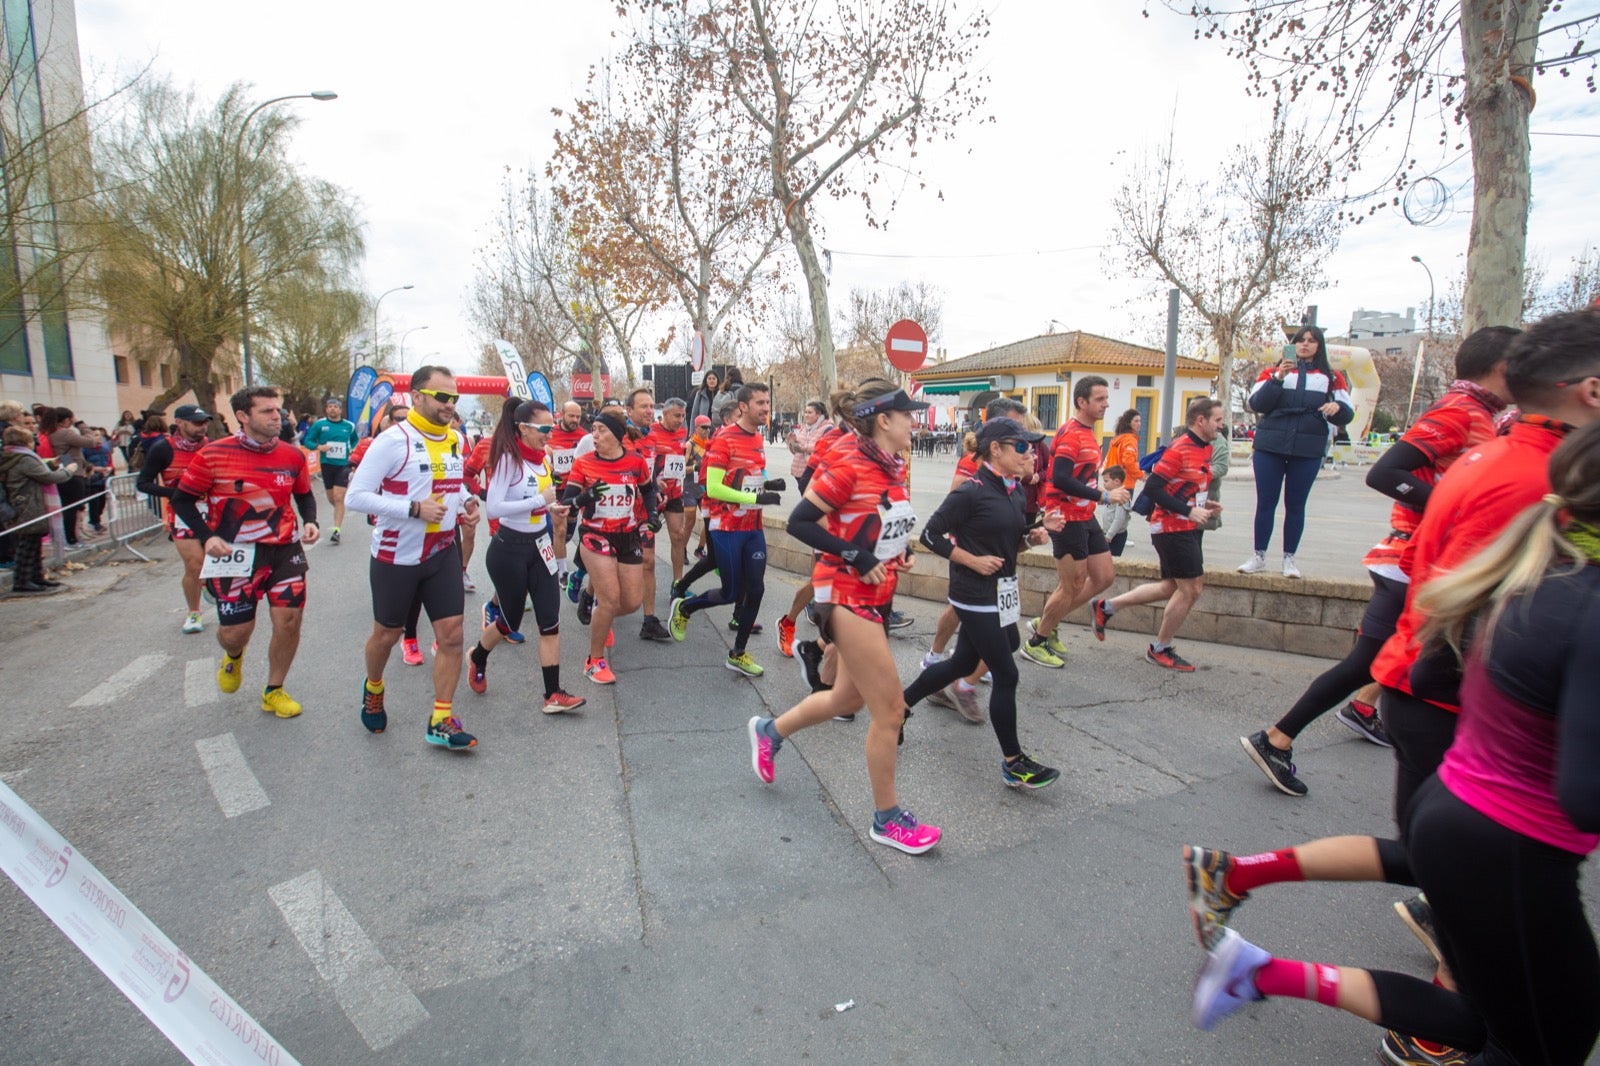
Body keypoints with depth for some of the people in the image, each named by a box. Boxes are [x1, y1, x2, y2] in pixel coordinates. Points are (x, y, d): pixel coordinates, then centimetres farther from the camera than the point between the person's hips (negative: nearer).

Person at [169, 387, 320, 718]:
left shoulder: (293, 455, 0)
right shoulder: (214, 455, -9)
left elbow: (304, 494, 17)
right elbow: (182, 498, 1)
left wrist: (310, 521, -2)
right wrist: (207, 537, -12)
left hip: (285, 550, 3)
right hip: (236, 554, -2)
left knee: (289, 621, -1)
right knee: (235, 631, 2)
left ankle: (274, 692, 21)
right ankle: (234, 656, 43)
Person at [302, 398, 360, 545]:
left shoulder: (349, 426, 2)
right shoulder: (319, 424, 0)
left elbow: (355, 439, 20)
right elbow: (308, 441, 3)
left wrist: (353, 449, 1)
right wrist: (319, 447, -16)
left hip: (343, 465, -2)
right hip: (326, 465, 2)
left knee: (339, 498, -11)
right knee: (331, 498, 13)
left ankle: (336, 530, -9)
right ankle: (340, 513, 45)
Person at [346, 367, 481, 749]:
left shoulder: (457, 440, 4)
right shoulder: (393, 440, -16)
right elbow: (356, 497, -19)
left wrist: (467, 500, 0)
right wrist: (415, 508, -27)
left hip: (443, 552, 5)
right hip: (396, 556, -4)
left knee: (451, 633, -1)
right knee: (387, 634, 14)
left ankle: (441, 721, 10)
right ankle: (373, 689, 46)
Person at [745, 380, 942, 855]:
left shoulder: (896, 468, 7)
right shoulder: (846, 466, -18)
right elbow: (798, 523, -17)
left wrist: (902, 550, 1)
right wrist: (857, 558, -21)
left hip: (876, 596, 9)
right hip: (846, 595, -9)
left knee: (849, 697, 21)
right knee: (890, 709, -2)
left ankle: (769, 730, 44)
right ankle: (887, 818, 17)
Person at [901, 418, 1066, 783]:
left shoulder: (1017, 492, 8)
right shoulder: (971, 492, -17)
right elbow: (931, 535, -15)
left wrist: (1040, 531, -1)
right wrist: (973, 561, -18)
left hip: (1003, 592, 9)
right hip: (976, 595, -9)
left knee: (963, 663, 18)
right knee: (1006, 675, -3)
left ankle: (900, 702, 36)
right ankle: (1013, 764, 12)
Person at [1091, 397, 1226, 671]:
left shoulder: (1205, 449, 11)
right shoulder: (1179, 449, -18)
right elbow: (1152, 488, -22)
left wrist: (1204, 504, 5)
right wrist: (1189, 511, -23)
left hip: (1187, 528, 10)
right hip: (1172, 528, -10)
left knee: (1173, 587, 16)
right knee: (1191, 588, -3)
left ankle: (1107, 607, 23)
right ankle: (1160, 650, 13)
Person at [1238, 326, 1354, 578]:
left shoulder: (1332, 378, 11)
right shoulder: (1273, 372, 8)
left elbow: (1347, 415, 6)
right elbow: (1256, 404, -5)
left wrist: (1337, 407, -16)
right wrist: (1278, 378, -16)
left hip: (1308, 452, 1)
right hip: (1269, 447, 0)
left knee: (1295, 505, 6)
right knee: (1265, 503, 1)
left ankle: (1289, 558, 13)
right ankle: (1259, 556, 9)